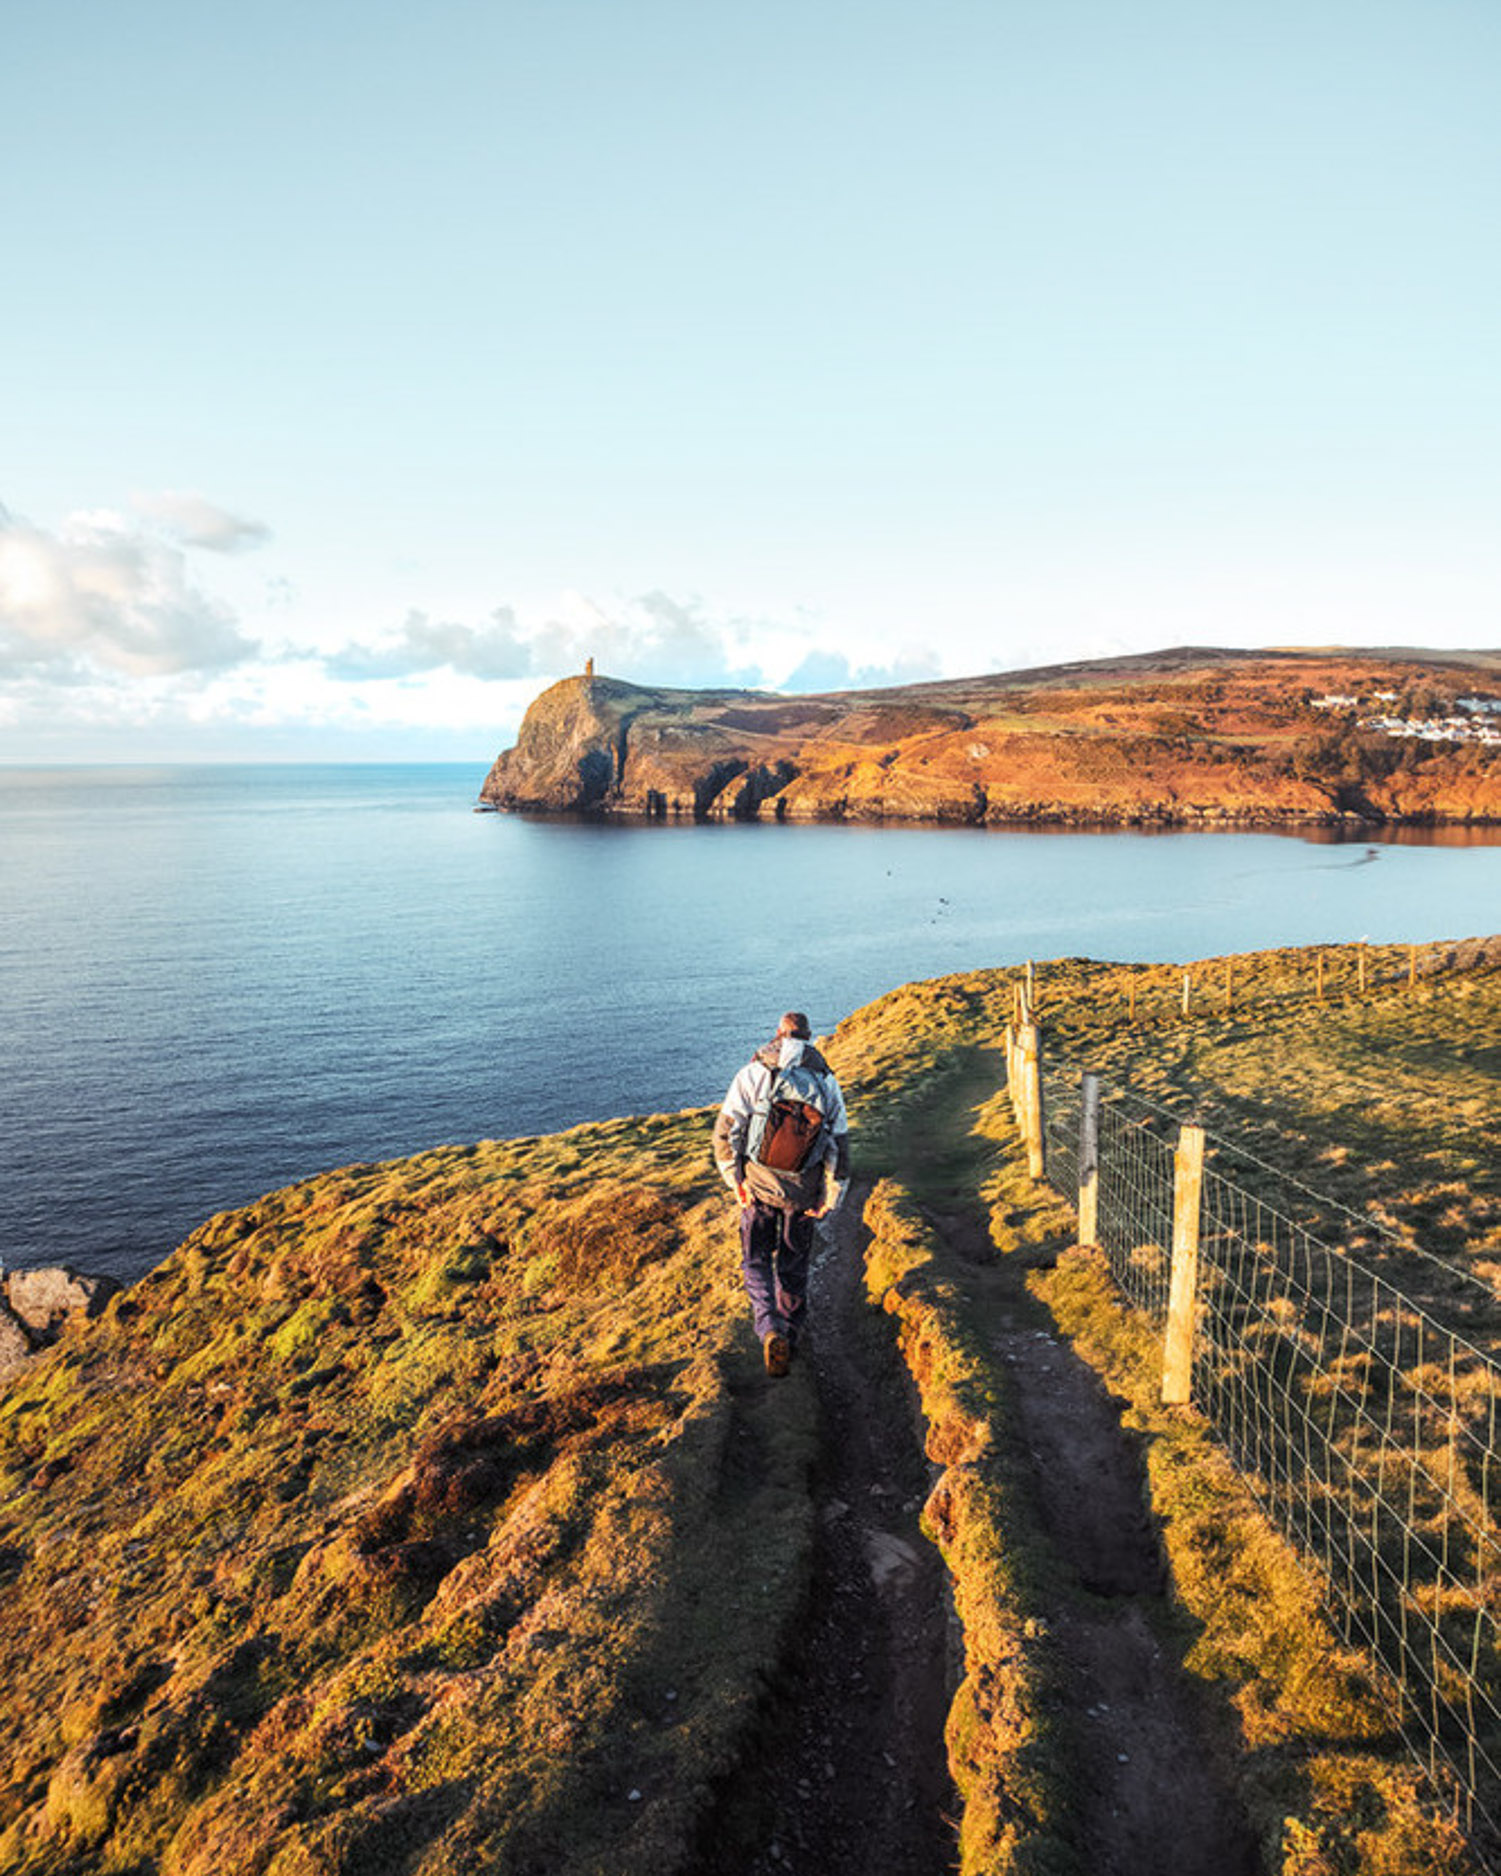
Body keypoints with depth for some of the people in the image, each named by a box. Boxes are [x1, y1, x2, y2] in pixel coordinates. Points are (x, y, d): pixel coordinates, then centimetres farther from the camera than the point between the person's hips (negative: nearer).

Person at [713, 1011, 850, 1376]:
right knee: (794, 1263, 19)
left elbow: (726, 1131, -10)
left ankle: (771, 1329, -10)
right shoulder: (825, 1081, -3)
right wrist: (829, 1200, 5)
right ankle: (790, 1332, 29)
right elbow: (840, 1144, -2)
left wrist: (735, 1180, 1)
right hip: (803, 1191, 1)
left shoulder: (753, 1074, -8)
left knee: (756, 1260, 11)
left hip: (758, 1185, -1)